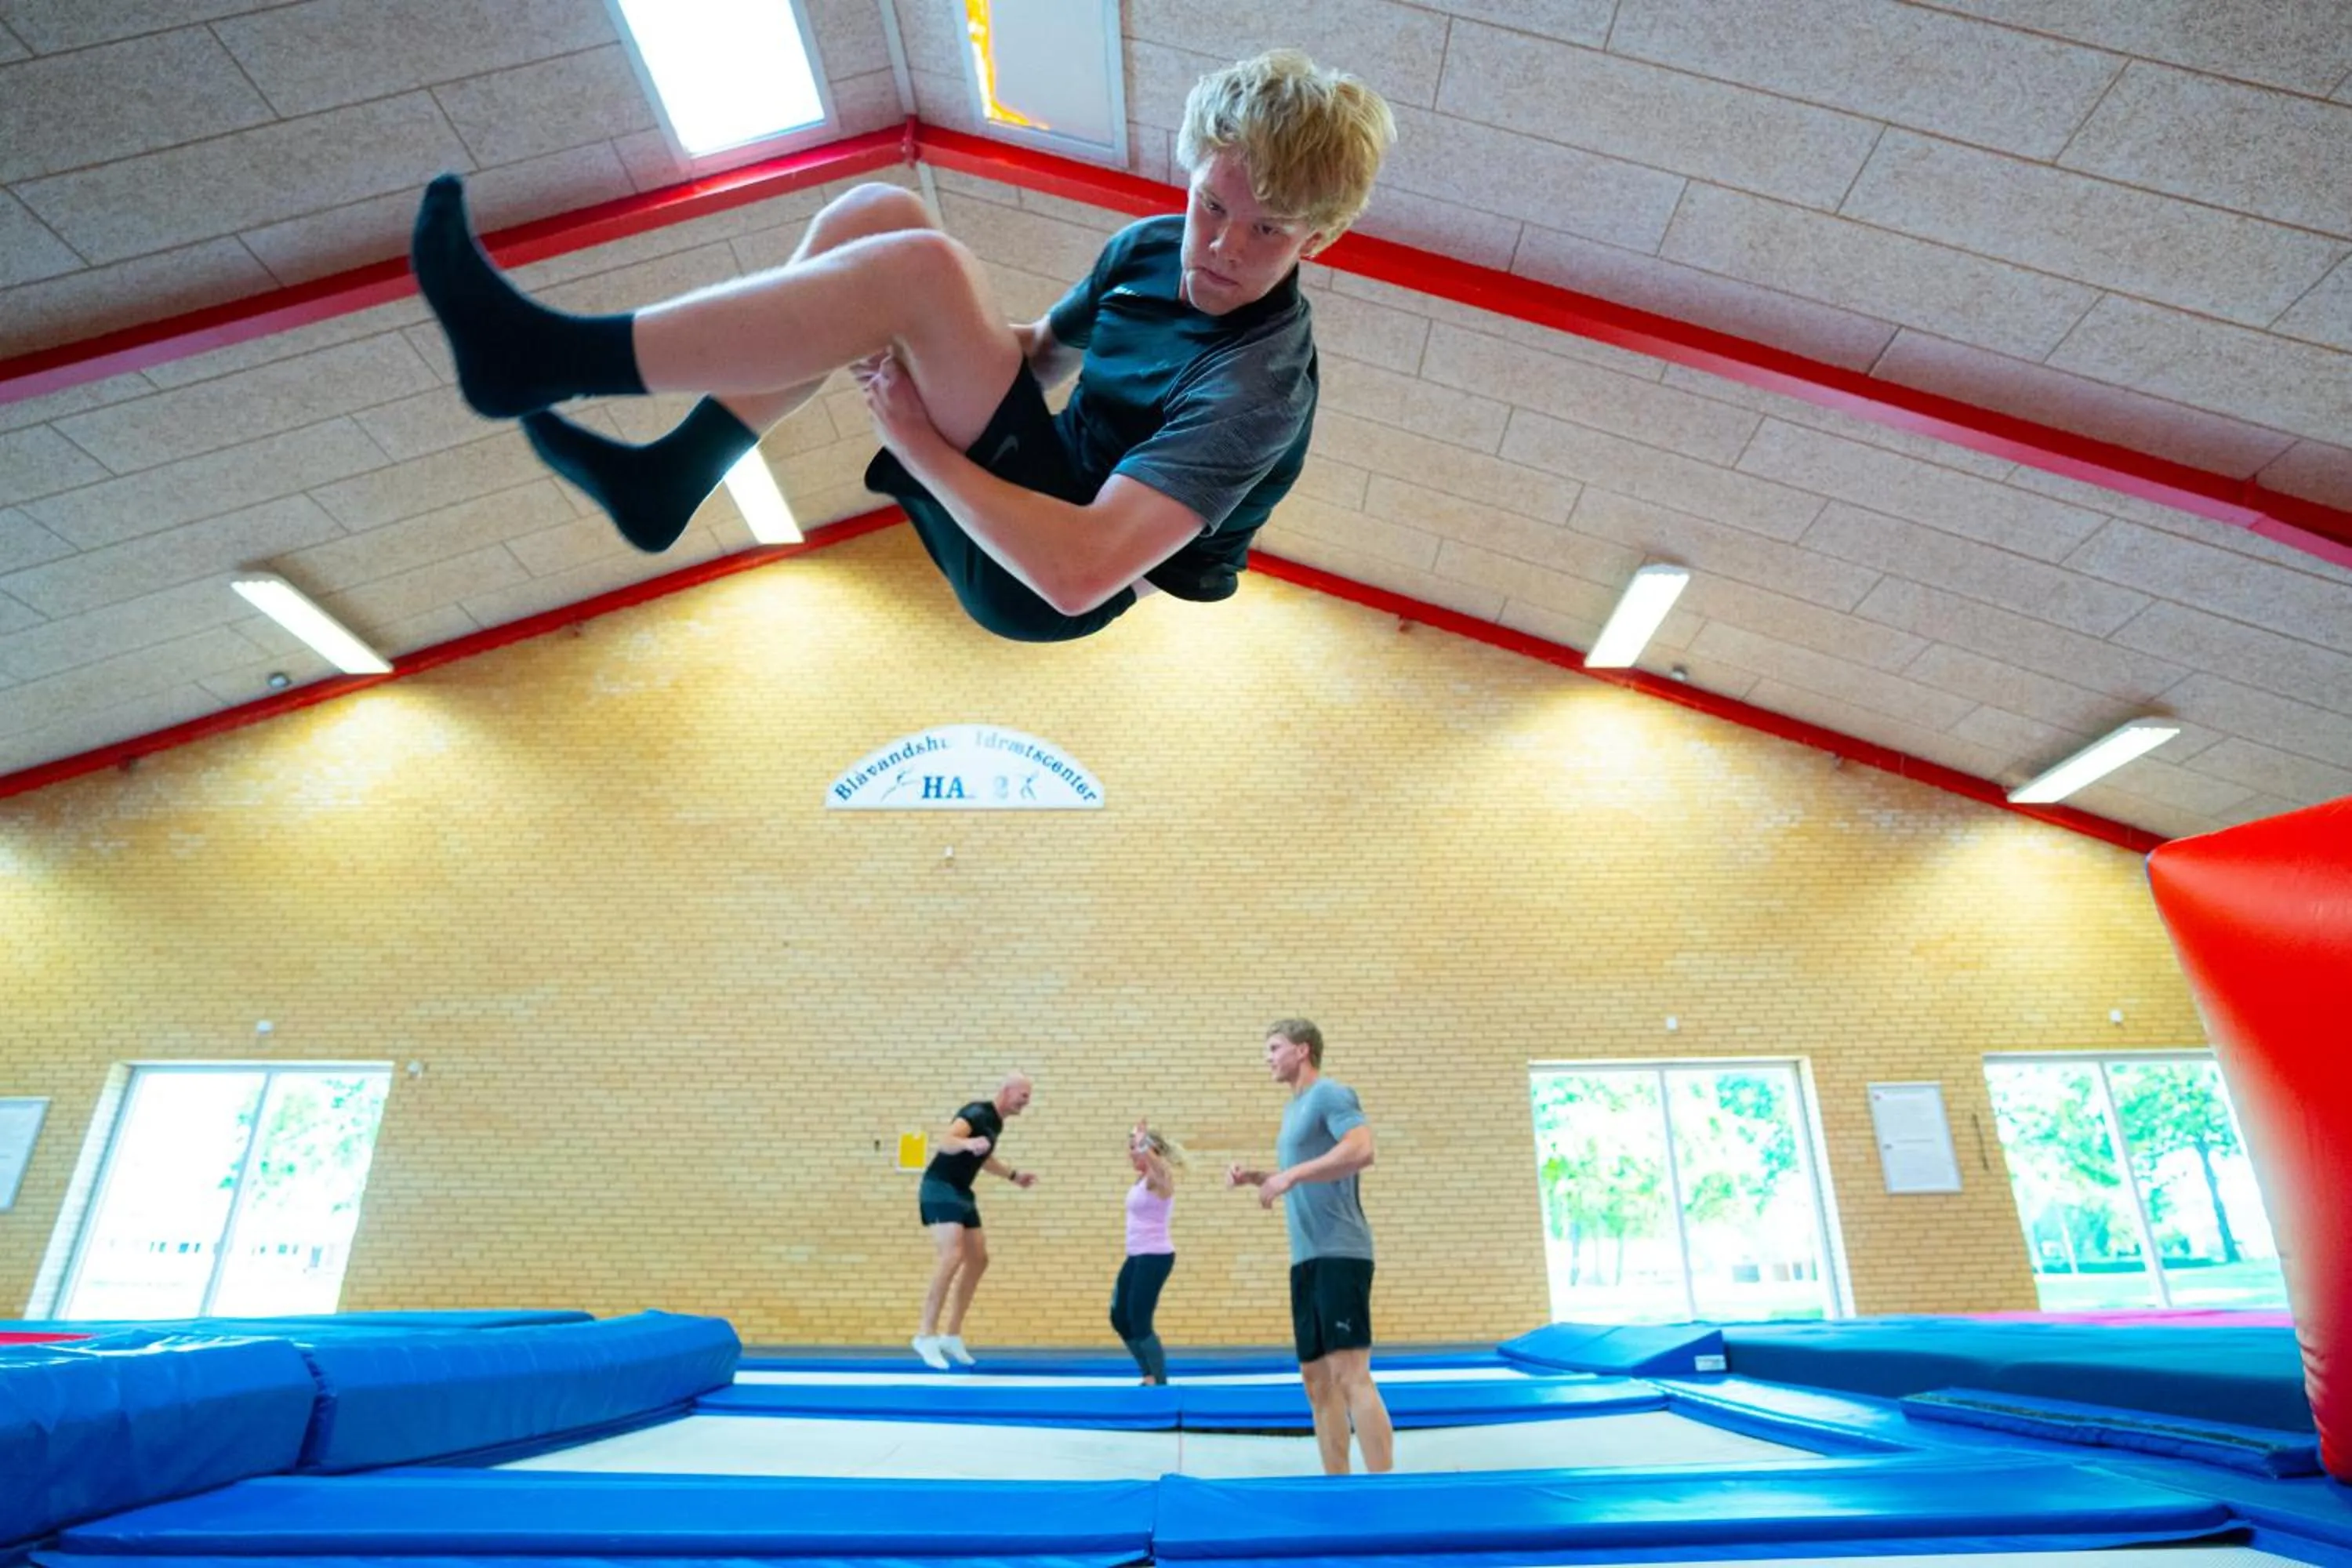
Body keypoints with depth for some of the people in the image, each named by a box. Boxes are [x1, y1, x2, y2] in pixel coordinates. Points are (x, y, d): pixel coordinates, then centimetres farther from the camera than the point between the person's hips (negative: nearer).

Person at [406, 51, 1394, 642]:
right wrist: (918, 346, 1)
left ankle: (539, 361, -17)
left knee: (917, 267, -26)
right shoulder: (1151, 246, 2)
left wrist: (918, 440, -22)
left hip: (1044, 589, -8)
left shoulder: (1257, 386, -23)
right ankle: (670, 479, -3)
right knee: (875, 215, -2)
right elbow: (1046, 351, 21)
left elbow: (1077, 570, -34)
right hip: (1041, 489, 8)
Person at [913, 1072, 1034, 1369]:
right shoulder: (977, 1114, -19)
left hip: (961, 1193, 10)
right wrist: (968, 1143, -56)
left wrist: (1014, 1175, 29)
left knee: (978, 1260, 10)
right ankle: (926, 1335, -14)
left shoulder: (996, 1122, 10)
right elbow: (945, 1142, -37)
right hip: (940, 1189, -10)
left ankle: (952, 1336, 18)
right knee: (952, 1256, -22)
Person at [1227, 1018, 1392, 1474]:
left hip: (1339, 1254, -10)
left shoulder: (1330, 1095, -7)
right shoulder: (1293, 1110, 20)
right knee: (1317, 1378, 11)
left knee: (1350, 1373, -12)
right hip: (1306, 1258, 10)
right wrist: (1254, 1177, 12)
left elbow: (1362, 1150, -25)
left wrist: (1290, 1175, -25)